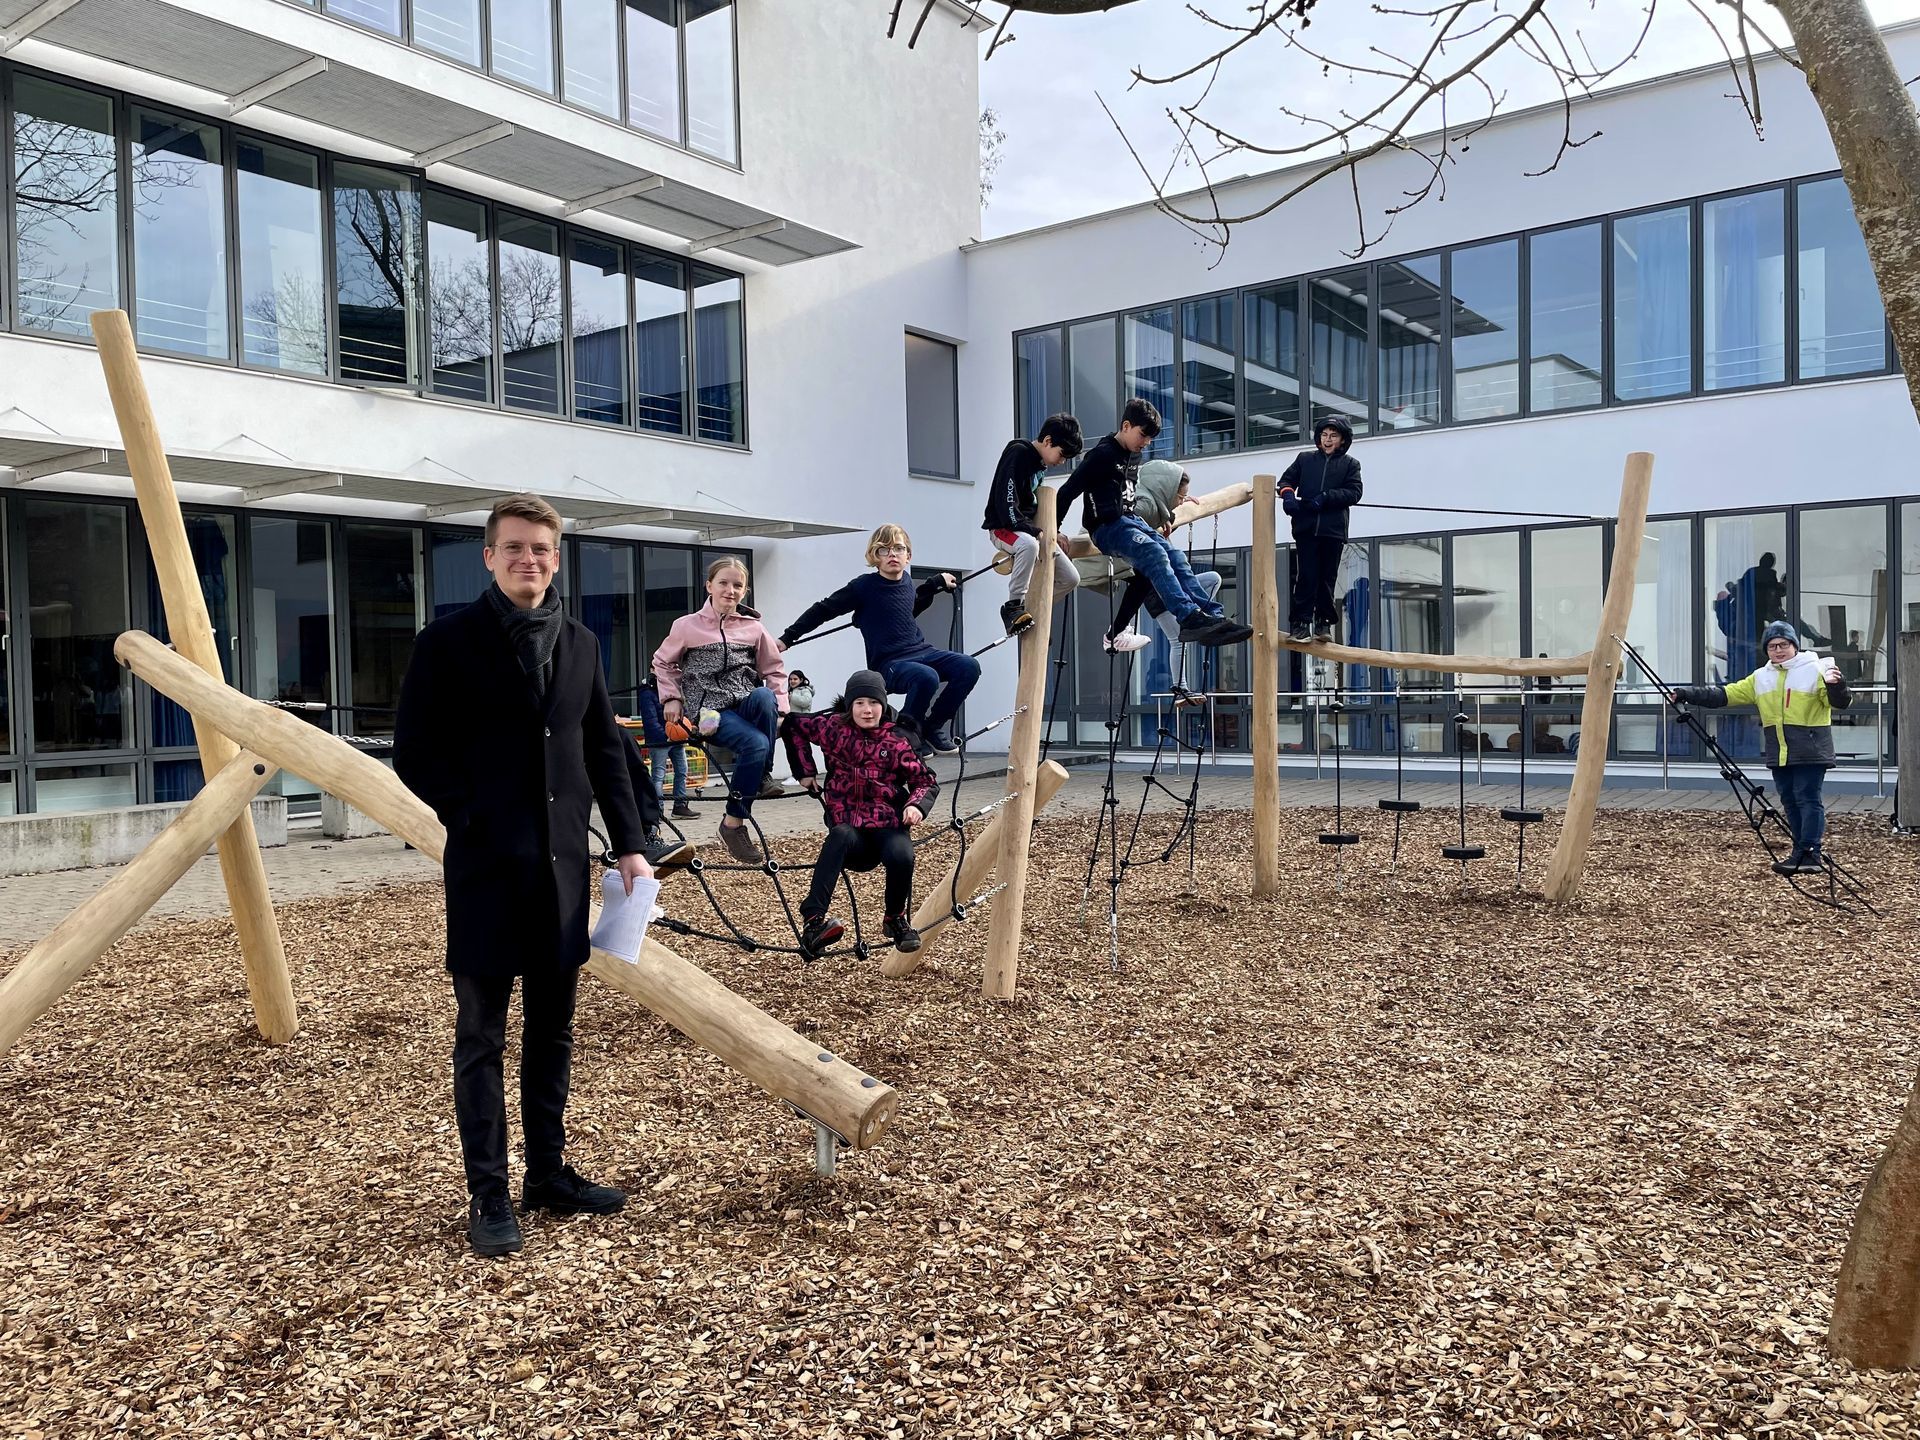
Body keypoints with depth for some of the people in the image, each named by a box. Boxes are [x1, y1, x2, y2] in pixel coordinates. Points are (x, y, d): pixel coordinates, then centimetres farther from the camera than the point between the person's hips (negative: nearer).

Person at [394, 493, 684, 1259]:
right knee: (482, 1037, 3)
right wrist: (473, 818, -11)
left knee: (552, 1029, 14)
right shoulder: (448, 641, -4)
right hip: (485, 868, -5)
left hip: (563, 861, 5)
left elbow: (606, 750, 13)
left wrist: (630, 843, 8)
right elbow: (414, 753, -4)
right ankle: (487, 1197, 12)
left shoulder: (579, 643, 11)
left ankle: (549, 1172, 27)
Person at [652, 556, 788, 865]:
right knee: (756, 744, -33)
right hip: (710, 709, -3)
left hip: (748, 704, 3)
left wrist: (778, 707, 2)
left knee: (763, 697, -37)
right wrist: (672, 698, 5)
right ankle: (733, 824, -20)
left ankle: (761, 775, -17)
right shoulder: (687, 626, 5)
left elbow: (774, 670, 15)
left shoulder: (754, 628, 10)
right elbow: (662, 663, 17)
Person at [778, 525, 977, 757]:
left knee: (969, 667, -15)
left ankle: (933, 727, 0)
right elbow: (823, 610, -1)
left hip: (921, 651, 7)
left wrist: (937, 582, 30)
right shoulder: (864, 586, -7)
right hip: (889, 664, -6)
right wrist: (787, 637, 0)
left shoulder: (906, 583, 10)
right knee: (927, 677, -37)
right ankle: (908, 729, -8)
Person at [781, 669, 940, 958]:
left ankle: (896, 919, 0)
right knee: (841, 836, -37)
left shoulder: (896, 741, 2)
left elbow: (926, 781, 5)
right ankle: (812, 920, -45)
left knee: (902, 856, -33)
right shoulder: (834, 728, 3)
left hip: (888, 824, 0)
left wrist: (916, 805, -16)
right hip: (847, 824, 0)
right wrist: (804, 771, 12)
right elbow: (794, 726, 18)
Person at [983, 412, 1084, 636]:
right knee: (1029, 544, -42)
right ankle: (1013, 606, -29)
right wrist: (1038, 532, -26)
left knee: (1070, 578, 1)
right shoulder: (1017, 456, -17)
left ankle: (1031, 609, 17)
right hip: (1004, 529, -8)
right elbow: (1007, 509, -24)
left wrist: (1052, 533, 4)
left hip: (1031, 531, 8)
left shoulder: (1042, 463, 9)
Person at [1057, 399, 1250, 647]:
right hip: (1107, 526, -8)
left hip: (1131, 520, 8)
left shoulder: (1134, 456, 18)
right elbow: (1068, 492, -12)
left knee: (1177, 559, -11)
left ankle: (1215, 617, -21)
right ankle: (1189, 617, -40)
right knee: (1156, 555, -29)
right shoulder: (1102, 455, -9)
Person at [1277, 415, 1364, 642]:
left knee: (1327, 578, 4)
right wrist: (1287, 492, -9)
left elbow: (1354, 492, -1)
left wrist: (1326, 497, -14)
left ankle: (1324, 622, 11)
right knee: (1307, 576, -6)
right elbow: (1286, 479, 15)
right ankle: (1300, 621, -3)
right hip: (1305, 527, 0)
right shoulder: (1305, 458, 15)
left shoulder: (1350, 464, 11)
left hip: (1333, 529, 0)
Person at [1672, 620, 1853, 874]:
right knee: (1790, 801, 9)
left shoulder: (1815, 670, -3)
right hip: (1779, 755, 6)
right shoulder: (1760, 678, 14)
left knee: (1807, 798, -7)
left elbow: (1841, 703, -9)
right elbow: (1725, 694, 10)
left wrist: (1836, 686, -31)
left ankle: (1809, 854, -6)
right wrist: (1689, 694, 0)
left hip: (1810, 752, -6)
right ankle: (1802, 853, 17)